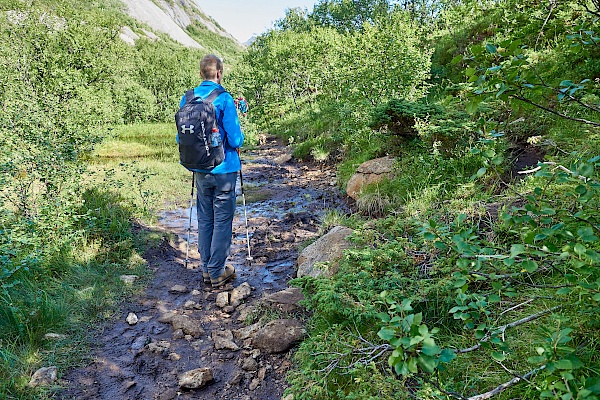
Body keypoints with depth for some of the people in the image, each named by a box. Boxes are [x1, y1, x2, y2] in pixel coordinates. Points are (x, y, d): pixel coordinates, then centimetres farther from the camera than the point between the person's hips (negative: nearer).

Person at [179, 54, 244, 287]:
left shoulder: (187, 98, 2)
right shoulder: (224, 99, -14)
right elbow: (235, 140, -15)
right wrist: (239, 139, 6)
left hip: (200, 170, 5)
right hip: (224, 169, -5)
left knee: (204, 219, 15)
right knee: (222, 221, 4)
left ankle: (206, 270, 25)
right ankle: (217, 273, 12)